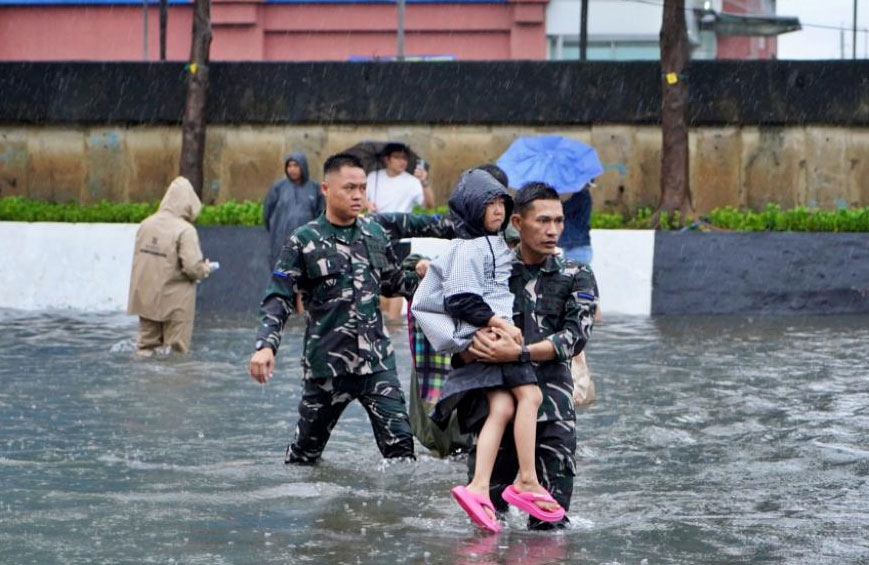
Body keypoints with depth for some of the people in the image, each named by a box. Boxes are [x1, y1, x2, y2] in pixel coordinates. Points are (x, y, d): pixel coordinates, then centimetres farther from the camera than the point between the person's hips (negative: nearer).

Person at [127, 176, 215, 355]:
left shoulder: (146, 224, 1)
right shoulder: (185, 231, -17)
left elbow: (138, 258, 6)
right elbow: (192, 267, -23)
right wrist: (206, 269, 0)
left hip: (145, 298, 5)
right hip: (175, 304, -5)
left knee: (146, 347, 16)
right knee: (175, 353, 6)